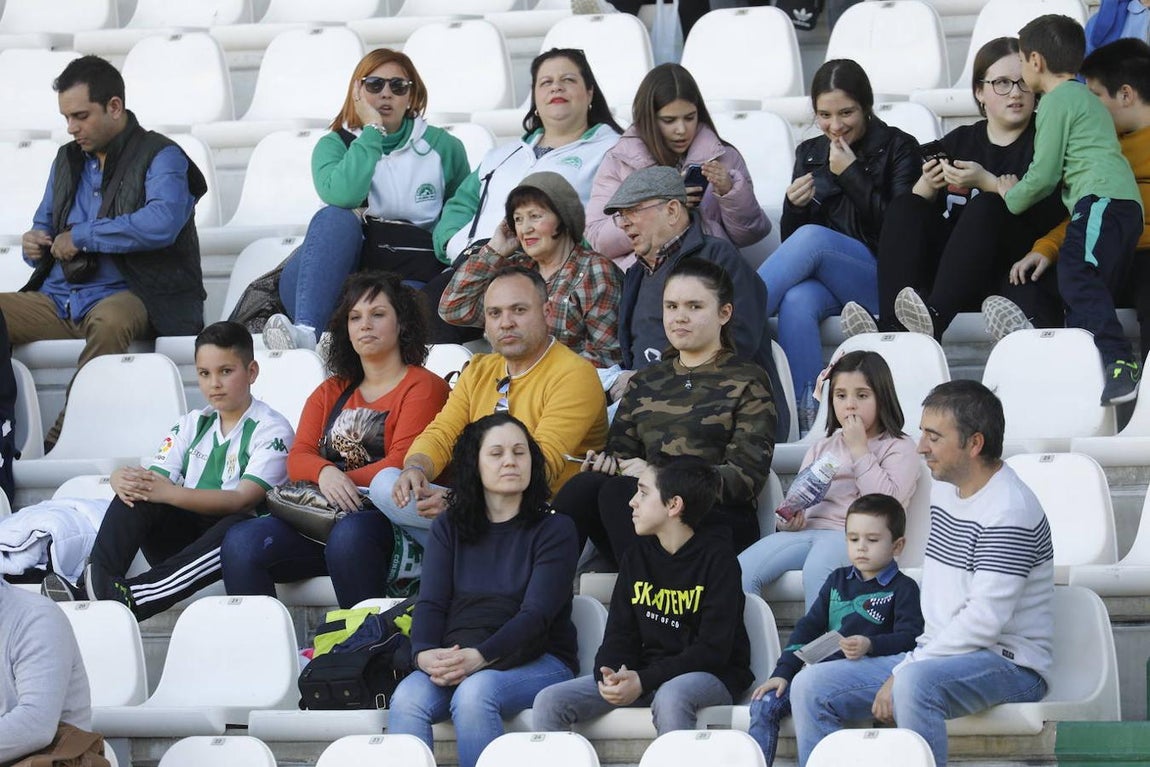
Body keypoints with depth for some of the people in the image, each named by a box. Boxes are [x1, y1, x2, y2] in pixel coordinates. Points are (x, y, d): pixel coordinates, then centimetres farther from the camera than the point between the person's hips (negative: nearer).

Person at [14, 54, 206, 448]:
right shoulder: (67, 159, 21)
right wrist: (34, 244, 4)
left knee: (110, 321, -40)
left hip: (120, 297, -6)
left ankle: (58, 441, -39)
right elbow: (45, 223, 31)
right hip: (55, 298, 6)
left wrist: (81, 237, -13)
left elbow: (162, 223, -20)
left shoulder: (160, 157, -1)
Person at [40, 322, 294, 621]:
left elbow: (243, 500, -17)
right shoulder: (191, 425, 16)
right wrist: (123, 480, -23)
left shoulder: (272, 429, -2)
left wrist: (170, 493, -31)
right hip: (183, 531, 5)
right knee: (137, 496, -22)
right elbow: (157, 479, 4)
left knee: (239, 529, -39)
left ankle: (132, 596, -52)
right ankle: (90, 588, -40)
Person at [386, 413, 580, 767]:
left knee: (474, 692, -35)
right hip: (454, 658, 3)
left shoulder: (554, 529, 3)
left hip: (535, 659, -3)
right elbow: (431, 602, 5)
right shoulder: (449, 528, 16)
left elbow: (536, 614, -9)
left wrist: (480, 657, -25)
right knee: (407, 698, -29)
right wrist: (425, 654, -18)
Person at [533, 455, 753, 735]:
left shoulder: (716, 557, -9)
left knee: (670, 698, -41)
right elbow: (619, 635, 8)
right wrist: (608, 675, -16)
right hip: (647, 672, 6)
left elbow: (713, 649, -15)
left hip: (711, 675, -6)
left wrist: (644, 681, -24)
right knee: (549, 702, -11)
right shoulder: (636, 557, 10)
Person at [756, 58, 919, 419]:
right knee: (797, 301, -35)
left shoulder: (898, 148, 5)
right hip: (826, 282, 3)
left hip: (883, 281, -3)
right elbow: (789, 240, 17)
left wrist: (852, 175, -8)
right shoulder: (810, 153, 17)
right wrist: (794, 207, -5)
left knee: (812, 238, -32)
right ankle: (804, 421, -38)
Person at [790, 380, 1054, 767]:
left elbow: (985, 619, -23)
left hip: (1006, 663, -9)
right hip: (938, 653, 9)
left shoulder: (1009, 510, -17)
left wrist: (903, 673, -21)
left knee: (915, 684, -40)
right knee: (810, 687, -4)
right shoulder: (943, 488, 12)